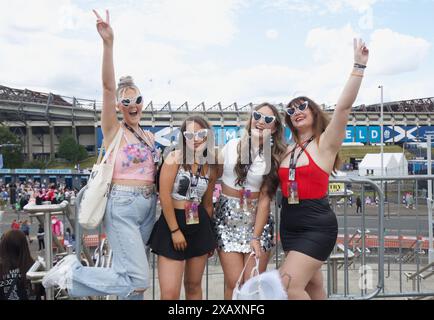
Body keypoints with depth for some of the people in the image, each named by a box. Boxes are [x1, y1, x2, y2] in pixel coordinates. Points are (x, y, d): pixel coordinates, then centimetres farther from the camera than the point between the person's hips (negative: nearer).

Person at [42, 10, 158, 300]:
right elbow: (108, 87, -20)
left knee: (133, 274, 13)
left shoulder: (149, 137, 14)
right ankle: (71, 273, 4)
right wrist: (108, 43, -30)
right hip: (122, 206, -7)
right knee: (138, 281, -12)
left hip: (148, 206, 7)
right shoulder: (113, 130, -5)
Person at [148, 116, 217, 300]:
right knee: (170, 294, -7)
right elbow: (164, 196, -13)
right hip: (172, 223, -4)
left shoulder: (211, 167, 6)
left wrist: (209, 234, 19)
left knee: (194, 286, 16)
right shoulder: (175, 158, -8)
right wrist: (175, 230, -13)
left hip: (199, 225, 5)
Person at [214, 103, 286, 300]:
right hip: (227, 219, 0)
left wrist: (256, 237, -12)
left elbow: (265, 199, -6)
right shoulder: (232, 146, 1)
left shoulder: (274, 158, -1)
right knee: (234, 282, -6)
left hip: (257, 220, 0)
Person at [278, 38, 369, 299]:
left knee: (288, 286, -14)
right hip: (290, 227, 6)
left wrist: (359, 66, -26)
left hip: (317, 227, -6)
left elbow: (344, 106, -20)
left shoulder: (325, 143, -7)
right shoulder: (287, 150, 10)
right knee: (314, 288, 15)